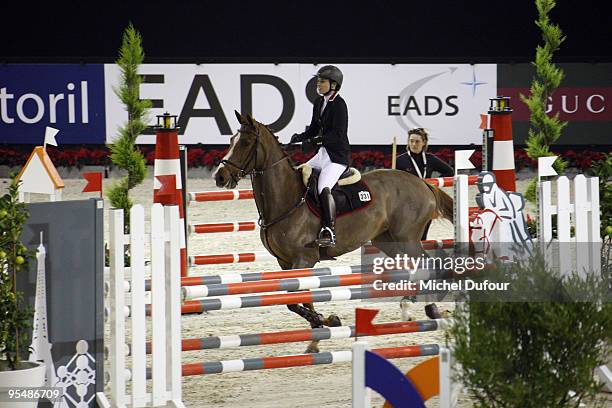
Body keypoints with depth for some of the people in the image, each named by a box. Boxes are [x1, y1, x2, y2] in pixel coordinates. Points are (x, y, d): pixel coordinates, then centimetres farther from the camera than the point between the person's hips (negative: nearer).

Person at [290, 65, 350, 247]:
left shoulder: (339, 104, -14)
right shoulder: (319, 102, 12)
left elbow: (338, 134, -21)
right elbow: (314, 128, 19)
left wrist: (317, 140, -30)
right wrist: (300, 137, 0)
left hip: (337, 155, -10)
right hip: (322, 153, 10)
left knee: (324, 188, -28)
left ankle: (329, 232, -33)